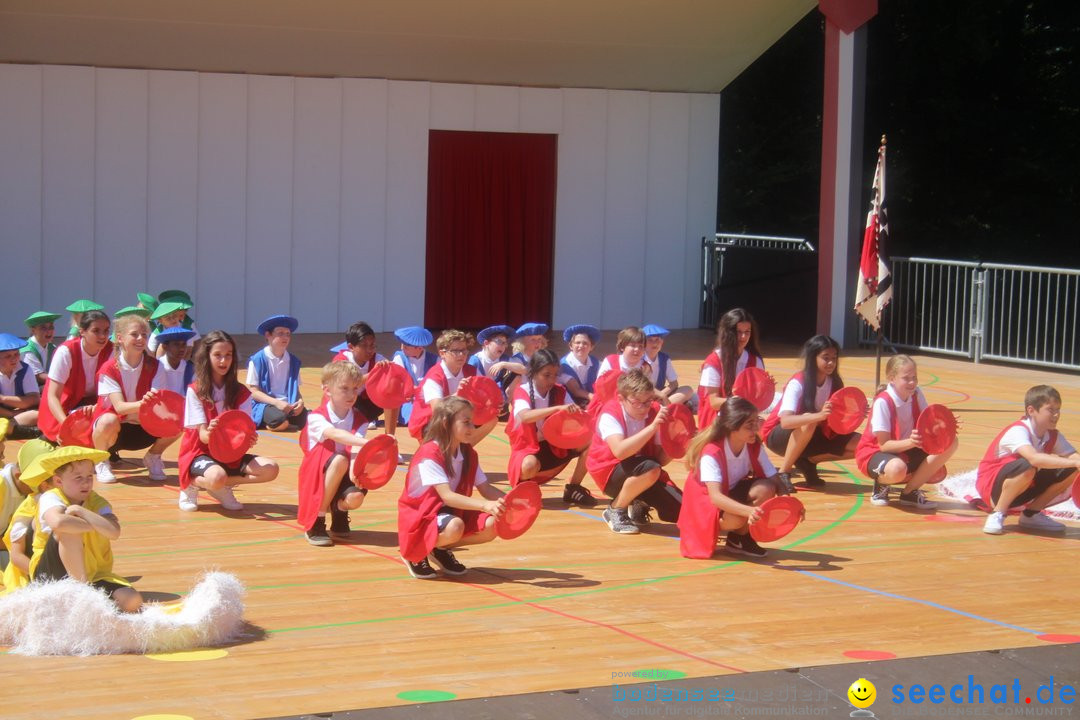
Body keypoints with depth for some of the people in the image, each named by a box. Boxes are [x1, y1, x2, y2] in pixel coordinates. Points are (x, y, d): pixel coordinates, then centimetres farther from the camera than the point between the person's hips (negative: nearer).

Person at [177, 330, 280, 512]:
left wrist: (248, 439, -31)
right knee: (217, 477, -39)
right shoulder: (195, 390, -8)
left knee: (270, 469, -20)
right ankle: (192, 484, -5)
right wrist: (210, 433, -40)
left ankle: (222, 487, -4)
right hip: (199, 453, -5)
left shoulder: (241, 393, 3)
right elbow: (202, 434, -15)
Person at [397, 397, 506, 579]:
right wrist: (484, 505, -43)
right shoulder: (429, 454, -22)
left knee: (491, 525, -15)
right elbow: (447, 496, -31)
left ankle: (442, 549, 6)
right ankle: (414, 555, -9)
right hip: (419, 516, -7)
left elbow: (485, 488, 0)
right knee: (454, 527, -37)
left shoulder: (468, 454, 2)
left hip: (450, 512, 8)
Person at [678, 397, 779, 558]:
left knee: (765, 489, -24)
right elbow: (715, 496, -41)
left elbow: (774, 480, -15)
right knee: (737, 517, -36)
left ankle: (741, 537, -5)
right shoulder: (711, 453, -30)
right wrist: (749, 511, -56)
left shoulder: (755, 447, -12)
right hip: (705, 504, -5)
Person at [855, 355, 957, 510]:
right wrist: (910, 442, -39)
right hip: (874, 453, -7)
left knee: (949, 444, -12)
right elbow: (884, 445, -23)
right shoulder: (883, 402, -22)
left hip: (906, 450, 7)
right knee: (897, 469, -43)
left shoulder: (917, 395, -4)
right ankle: (881, 484, -2)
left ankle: (910, 491, -5)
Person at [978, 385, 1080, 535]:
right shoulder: (1018, 431, -25)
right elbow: (1034, 458, -43)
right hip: (992, 485, -8)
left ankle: (1031, 514, 5)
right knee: (1026, 466, -38)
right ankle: (997, 514, -19)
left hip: (1019, 490, 8)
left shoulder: (1053, 436, 0)